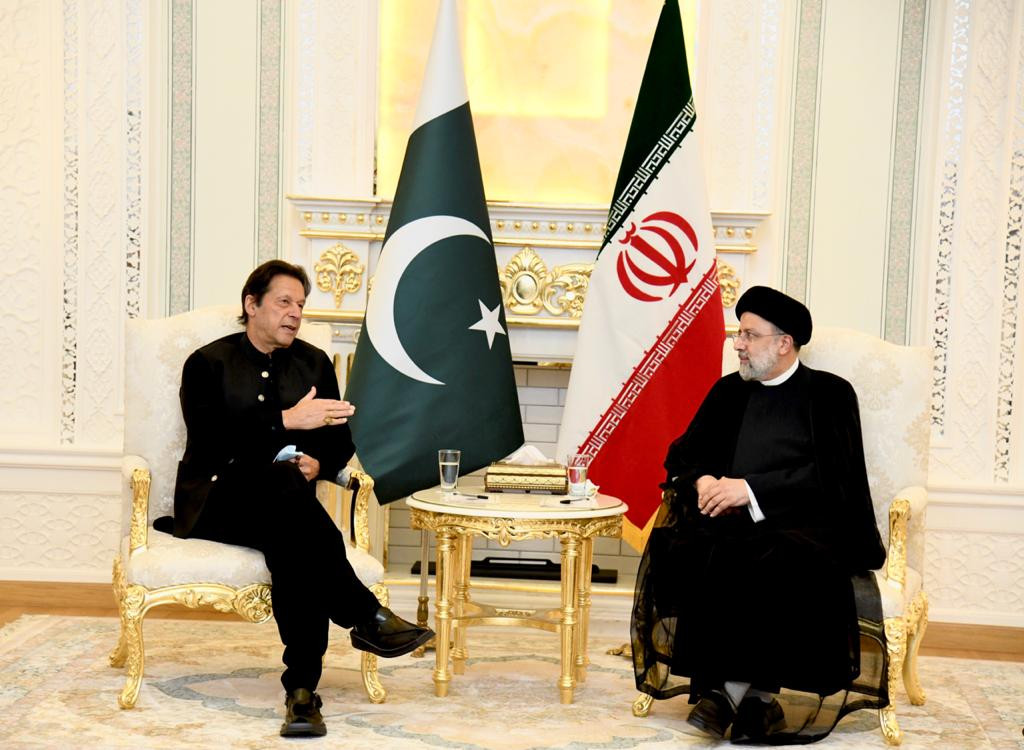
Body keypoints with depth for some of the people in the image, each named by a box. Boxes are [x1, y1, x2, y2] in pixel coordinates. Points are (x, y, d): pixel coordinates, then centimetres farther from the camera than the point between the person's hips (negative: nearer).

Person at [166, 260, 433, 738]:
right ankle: (366, 618, -39)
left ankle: (302, 689, -42)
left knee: (290, 542, -36)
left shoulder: (314, 363, 18)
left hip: (281, 503, 3)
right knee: (281, 480, -38)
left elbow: (341, 440, 16)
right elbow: (208, 440, -13)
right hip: (215, 501, -3)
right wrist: (286, 421, -23)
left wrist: (319, 463, -9)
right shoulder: (208, 363, 5)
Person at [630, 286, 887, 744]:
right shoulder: (729, 391, 21)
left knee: (775, 565, -38)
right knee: (680, 549, -30)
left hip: (804, 526, -4)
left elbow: (833, 476, -6)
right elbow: (682, 454, 22)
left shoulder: (830, 393, 7)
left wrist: (749, 489, -13)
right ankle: (755, 694, -28)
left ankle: (729, 689, -24)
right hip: (732, 522, 4)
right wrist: (702, 481, -2)